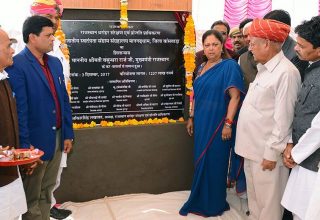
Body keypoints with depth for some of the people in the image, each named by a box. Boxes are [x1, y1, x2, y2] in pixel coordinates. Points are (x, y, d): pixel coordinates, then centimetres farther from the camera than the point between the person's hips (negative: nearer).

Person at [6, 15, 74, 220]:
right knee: (32, 197, 11)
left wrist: (68, 134, 12)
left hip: (57, 137, 7)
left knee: (47, 191, 19)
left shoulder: (55, 63, 10)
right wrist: (24, 144, -17)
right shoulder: (17, 65, -14)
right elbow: (19, 109, -17)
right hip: (35, 141, -7)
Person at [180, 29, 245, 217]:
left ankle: (214, 204, 22)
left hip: (218, 124, -7)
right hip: (201, 123, 7)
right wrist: (192, 118, 16)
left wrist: (228, 124, -21)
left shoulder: (229, 66, -11)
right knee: (201, 162, 15)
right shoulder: (202, 67, 10)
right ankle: (201, 200, 32)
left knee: (215, 163, 4)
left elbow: (235, 97, -17)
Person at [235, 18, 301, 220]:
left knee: (268, 203, 7)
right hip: (252, 147, 9)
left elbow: (283, 118, -20)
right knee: (254, 197, 23)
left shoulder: (286, 72, -18)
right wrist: (249, 146, 14)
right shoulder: (263, 68, 10)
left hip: (266, 151, -9)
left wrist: (272, 152, -17)